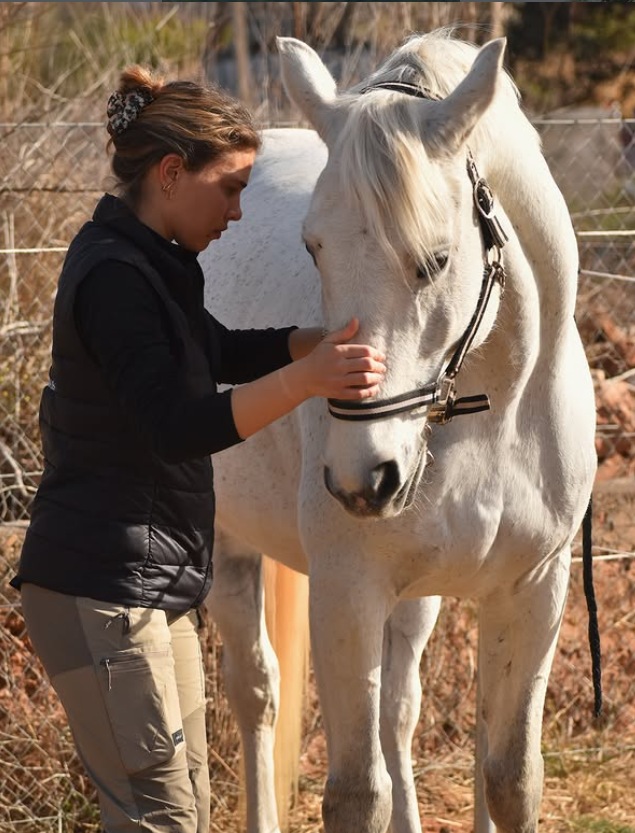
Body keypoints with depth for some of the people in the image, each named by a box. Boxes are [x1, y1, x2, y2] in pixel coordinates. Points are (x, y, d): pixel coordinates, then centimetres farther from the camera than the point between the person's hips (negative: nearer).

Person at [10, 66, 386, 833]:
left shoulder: (148, 263, 13)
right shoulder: (115, 275, -19)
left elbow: (219, 354, 24)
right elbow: (179, 428, -26)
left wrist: (330, 339, 8)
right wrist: (307, 378, -35)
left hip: (154, 587, 11)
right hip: (100, 589, -11)